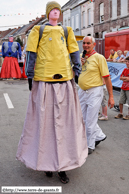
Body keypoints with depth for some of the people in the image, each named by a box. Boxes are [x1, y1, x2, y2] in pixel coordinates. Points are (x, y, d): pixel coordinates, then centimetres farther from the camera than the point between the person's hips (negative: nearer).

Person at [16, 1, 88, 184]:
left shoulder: (66, 31, 16)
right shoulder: (38, 31, 9)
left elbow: (74, 52, 17)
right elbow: (31, 53, 6)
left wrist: (77, 71, 10)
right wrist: (30, 75, 1)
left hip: (65, 82, 3)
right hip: (44, 82, -2)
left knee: (65, 121, 3)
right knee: (44, 121, 1)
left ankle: (62, 164, 13)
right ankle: (46, 161, 16)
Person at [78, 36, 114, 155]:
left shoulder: (99, 58, -9)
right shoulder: (80, 57, 10)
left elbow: (107, 78, -11)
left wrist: (111, 96, -13)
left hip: (94, 92, -7)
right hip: (82, 91, 7)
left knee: (90, 120, -1)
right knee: (83, 118, 14)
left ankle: (90, 146, 16)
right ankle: (100, 136, 34)